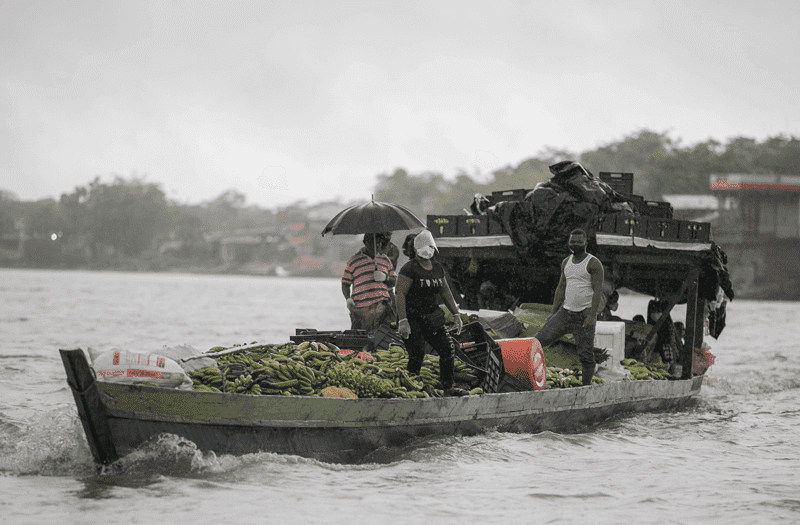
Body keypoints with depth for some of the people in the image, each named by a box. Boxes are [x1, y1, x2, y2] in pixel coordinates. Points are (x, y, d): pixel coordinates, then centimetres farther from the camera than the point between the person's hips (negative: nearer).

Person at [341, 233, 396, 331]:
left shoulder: (385, 260, 18)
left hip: (381, 308, 2)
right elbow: (345, 284, 11)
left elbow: (394, 282, 20)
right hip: (360, 308, -2)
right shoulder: (354, 261, 9)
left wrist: (385, 278, -3)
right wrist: (348, 299, -8)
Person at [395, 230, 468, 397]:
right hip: (412, 318, -7)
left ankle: (447, 388, 12)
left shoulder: (437, 268, 13)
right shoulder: (409, 269, -12)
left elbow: (446, 292, 20)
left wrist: (456, 314, 15)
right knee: (417, 355, -12)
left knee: (448, 349, 4)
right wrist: (403, 321, -27)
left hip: (431, 317, 7)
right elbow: (400, 294, -18)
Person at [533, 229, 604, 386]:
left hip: (584, 315, -6)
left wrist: (592, 316, -23)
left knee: (586, 355, -3)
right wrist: (553, 314, 12)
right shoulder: (566, 262, 12)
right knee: (539, 339, -6)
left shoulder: (594, 264, -8)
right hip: (565, 312, 6)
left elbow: (598, 291, -14)